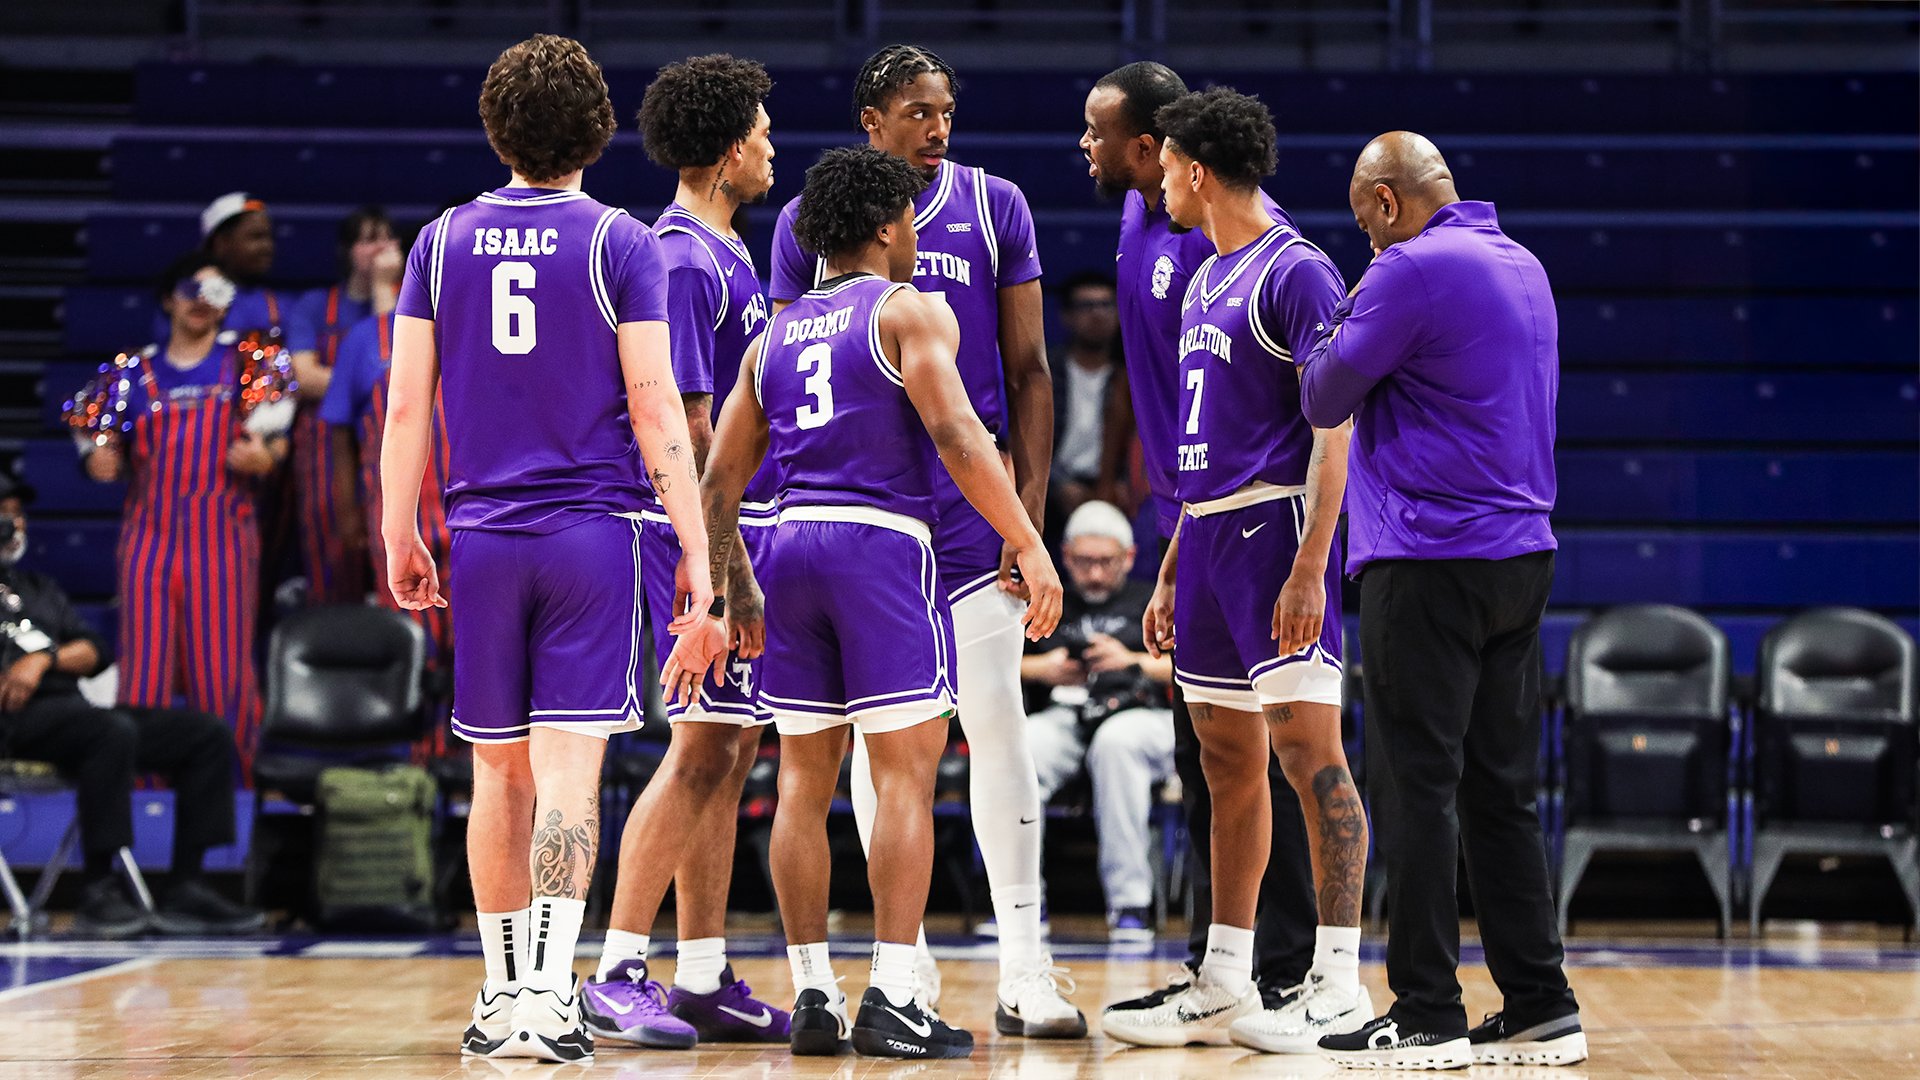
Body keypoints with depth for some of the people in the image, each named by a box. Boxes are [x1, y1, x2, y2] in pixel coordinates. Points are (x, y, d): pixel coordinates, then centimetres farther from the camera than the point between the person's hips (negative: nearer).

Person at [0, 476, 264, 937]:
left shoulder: (39, 588, 32)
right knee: (113, 732, -37)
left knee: (208, 734, -8)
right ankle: (98, 891, -32)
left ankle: (185, 888, -14)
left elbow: (95, 652, 18)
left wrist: (44, 659, -2)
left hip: (71, 709, 7)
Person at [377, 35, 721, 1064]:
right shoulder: (619, 242, -3)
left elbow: (406, 406, 4)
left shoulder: (442, 242, 6)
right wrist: (697, 549, -4)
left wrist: (399, 537, 12)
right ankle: (548, 996, -14)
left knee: (500, 772, 12)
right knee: (568, 769, -5)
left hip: (483, 536, 3)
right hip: (594, 530, -3)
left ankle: (503, 995, 19)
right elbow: (655, 410, -7)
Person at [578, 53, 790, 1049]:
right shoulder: (684, 260, -14)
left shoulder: (724, 253, 16)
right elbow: (688, 429, -19)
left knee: (729, 752, 10)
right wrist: (731, 573, -22)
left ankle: (705, 984, 14)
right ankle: (617, 975, -7)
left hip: (745, 524, 10)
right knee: (703, 750, -10)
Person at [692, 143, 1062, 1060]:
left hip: (792, 543, 6)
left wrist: (711, 604, 24)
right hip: (884, 540, -6)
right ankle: (891, 1001, -11)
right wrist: (1029, 545, -15)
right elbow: (956, 433, -14)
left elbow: (719, 483, 18)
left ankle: (812, 997, 10)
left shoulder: (774, 336, 19)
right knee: (905, 770, -5)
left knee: (804, 780, 9)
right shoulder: (909, 310, 1)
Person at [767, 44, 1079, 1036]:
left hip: (972, 502, -1)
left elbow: (1028, 369, 5)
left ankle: (1023, 964, -4)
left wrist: (1031, 503, -4)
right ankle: (907, 962, 14)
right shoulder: (810, 221, 5)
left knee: (995, 722, -7)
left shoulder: (994, 208, 4)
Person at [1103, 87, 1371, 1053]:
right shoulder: (1204, 278, 18)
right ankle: (1223, 988, 15)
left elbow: (1334, 431, -16)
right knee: (1228, 762, 11)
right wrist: (1171, 573, 21)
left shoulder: (1296, 271, -9)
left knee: (1307, 749, -9)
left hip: (1275, 527, -9)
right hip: (1209, 534, 9)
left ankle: (1339, 983, -5)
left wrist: (1309, 566, -24)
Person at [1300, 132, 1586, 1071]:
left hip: (1430, 558, -8)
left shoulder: (1412, 270, -12)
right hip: (1523, 553, 8)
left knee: (1420, 785, -4)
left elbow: (1324, 400, -7)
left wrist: (1331, 326, 9)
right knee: (1500, 787, 11)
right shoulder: (1523, 265, 15)